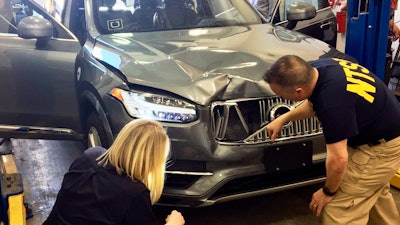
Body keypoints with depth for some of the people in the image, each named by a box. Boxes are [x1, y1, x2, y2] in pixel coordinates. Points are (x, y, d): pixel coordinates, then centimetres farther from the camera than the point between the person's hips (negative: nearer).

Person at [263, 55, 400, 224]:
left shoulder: (332, 101, -38)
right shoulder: (317, 69, -11)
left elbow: (338, 159, -29)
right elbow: (313, 103, 13)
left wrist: (328, 192, -12)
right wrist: (283, 119, 14)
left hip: (382, 147, -9)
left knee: (339, 210, -4)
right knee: (373, 191, 28)